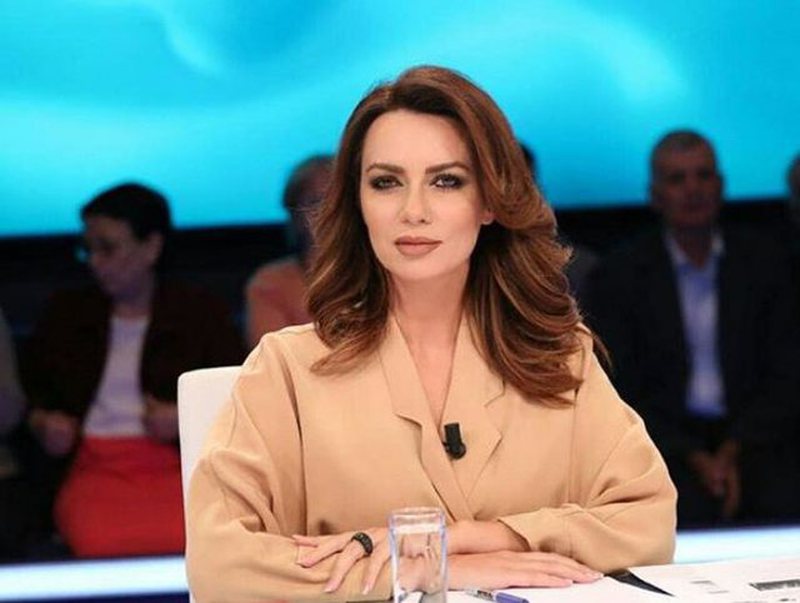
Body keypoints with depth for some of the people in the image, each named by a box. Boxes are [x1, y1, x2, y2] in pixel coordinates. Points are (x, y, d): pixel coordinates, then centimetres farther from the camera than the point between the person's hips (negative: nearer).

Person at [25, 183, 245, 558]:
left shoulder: (199, 312, 15)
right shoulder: (65, 315, 23)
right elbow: (35, 398, 28)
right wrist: (43, 425, 6)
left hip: (175, 466, -1)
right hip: (94, 467, 1)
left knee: (183, 538, -38)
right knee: (98, 541, -37)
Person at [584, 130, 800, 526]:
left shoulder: (763, 263, 11)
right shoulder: (618, 278, 6)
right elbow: (620, 394, 0)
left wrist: (733, 452, -9)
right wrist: (696, 459, -13)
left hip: (751, 436, 2)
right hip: (667, 444, -1)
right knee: (691, 509, -33)